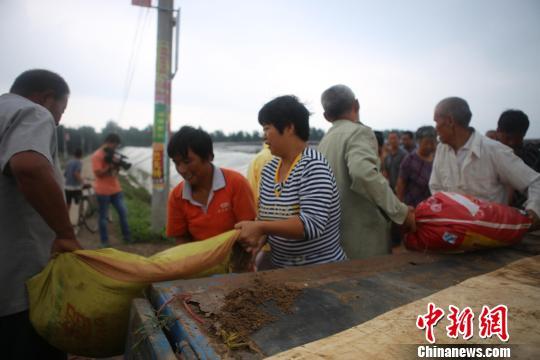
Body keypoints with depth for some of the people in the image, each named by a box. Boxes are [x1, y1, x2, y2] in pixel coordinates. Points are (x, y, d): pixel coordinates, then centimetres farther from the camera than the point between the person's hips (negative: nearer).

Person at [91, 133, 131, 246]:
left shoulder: (112, 154, 12)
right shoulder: (97, 155, -11)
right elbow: (99, 173, -16)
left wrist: (117, 164, -5)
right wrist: (110, 164, -21)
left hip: (116, 189, 7)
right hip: (103, 191, -7)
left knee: (123, 212, 5)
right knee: (103, 217, 4)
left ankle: (127, 236, 16)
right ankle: (104, 241, 14)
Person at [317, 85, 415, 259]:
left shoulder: (325, 140, 13)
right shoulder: (359, 132, -10)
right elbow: (363, 173, -29)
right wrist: (401, 212, -22)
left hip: (335, 234, 8)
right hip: (361, 236, -7)